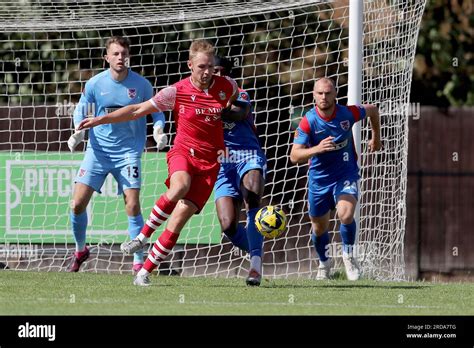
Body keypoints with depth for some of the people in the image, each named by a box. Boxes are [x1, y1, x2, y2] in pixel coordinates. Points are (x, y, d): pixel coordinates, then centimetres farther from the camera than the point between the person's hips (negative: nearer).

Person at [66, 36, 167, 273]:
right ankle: (80, 250, 21)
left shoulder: (141, 85, -6)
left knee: (132, 206, -14)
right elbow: (81, 111, 10)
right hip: (98, 150, 1)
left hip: (128, 153, -1)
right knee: (78, 204, -5)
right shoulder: (95, 84, -4)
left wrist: (158, 131, -12)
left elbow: (156, 111, 8)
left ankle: (139, 262, -4)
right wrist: (78, 133, -9)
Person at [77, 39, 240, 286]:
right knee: (179, 187, -38)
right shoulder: (176, 92, -5)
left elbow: (240, 108, 27)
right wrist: (101, 119, -3)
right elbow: (137, 110, 1)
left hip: (209, 163, 1)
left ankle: (144, 272, -5)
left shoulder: (227, 86, 0)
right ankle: (143, 235, -21)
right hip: (183, 153, -1)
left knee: (179, 219, -11)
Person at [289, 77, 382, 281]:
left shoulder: (347, 113, -15)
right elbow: (294, 156, -24)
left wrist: (376, 138, 21)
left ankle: (348, 255, 2)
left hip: (346, 174, -1)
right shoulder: (308, 122, -19)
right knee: (319, 228, 14)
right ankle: (324, 262, 44)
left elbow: (372, 110, 8)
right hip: (319, 178, 1)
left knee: (346, 215, -26)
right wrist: (317, 149, -41)